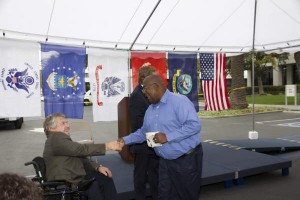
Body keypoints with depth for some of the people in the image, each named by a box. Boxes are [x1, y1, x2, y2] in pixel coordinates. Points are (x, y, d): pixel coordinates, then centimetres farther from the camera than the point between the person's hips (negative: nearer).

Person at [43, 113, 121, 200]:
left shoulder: (61, 138, 14)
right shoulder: (56, 138, -17)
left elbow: (80, 156, 14)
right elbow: (81, 149, -25)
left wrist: (98, 167, 0)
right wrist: (107, 146, -25)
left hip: (76, 176, 10)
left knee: (106, 177, 3)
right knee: (93, 186, -26)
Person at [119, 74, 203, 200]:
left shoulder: (179, 101, -18)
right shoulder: (150, 109, 10)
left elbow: (194, 125, -27)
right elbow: (144, 132, 18)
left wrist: (167, 137, -28)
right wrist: (125, 140, 5)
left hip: (187, 159, -7)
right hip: (165, 161, 7)